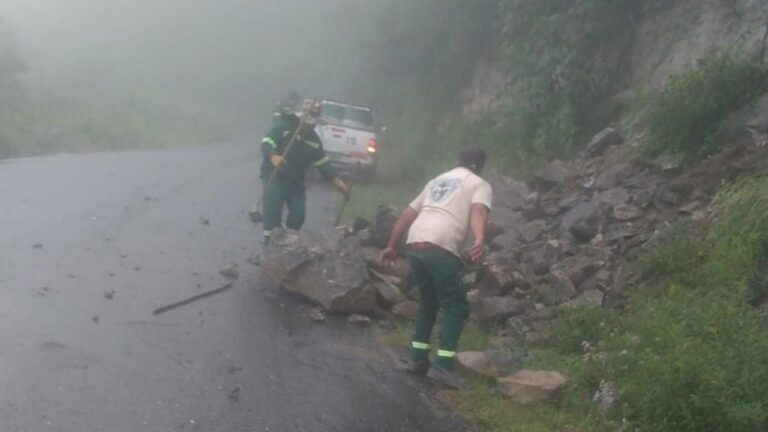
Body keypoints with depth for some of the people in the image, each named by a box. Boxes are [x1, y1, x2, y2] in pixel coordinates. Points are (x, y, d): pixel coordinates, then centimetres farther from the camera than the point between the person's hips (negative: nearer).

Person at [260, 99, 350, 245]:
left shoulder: (314, 140, 6)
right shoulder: (283, 127, -10)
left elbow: (323, 163, 6)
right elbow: (266, 144, -15)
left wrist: (338, 182, -5)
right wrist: (273, 157, -38)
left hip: (296, 182, 5)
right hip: (274, 177, -5)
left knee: (299, 214, 0)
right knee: (272, 213, -12)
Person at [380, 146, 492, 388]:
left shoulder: (437, 181, 31)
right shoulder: (479, 185, 11)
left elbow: (406, 216, 30)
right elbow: (478, 212, -12)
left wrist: (392, 246, 35)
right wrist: (480, 241, -29)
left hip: (414, 245, 7)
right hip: (440, 249, -7)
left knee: (428, 302, 24)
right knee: (456, 307, 4)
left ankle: (418, 358, 24)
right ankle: (443, 366, -4)